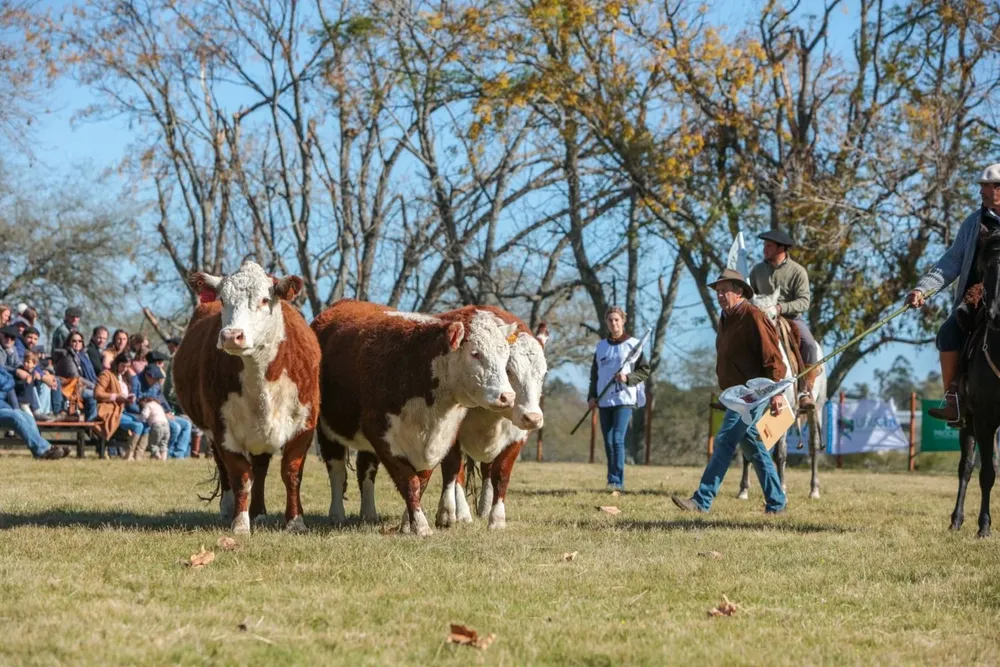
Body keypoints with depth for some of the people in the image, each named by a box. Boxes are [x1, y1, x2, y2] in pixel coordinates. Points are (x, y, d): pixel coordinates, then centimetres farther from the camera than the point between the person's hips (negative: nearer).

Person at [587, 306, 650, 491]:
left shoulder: (633, 344, 1)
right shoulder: (601, 346, 14)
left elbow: (645, 371, 2)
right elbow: (594, 374, 19)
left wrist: (628, 378, -15)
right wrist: (592, 396, 8)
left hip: (625, 400, -5)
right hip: (604, 401, 5)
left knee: (617, 439, -16)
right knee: (608, 442, 4)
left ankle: (617, 480, -17)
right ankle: (613, 481, 10)